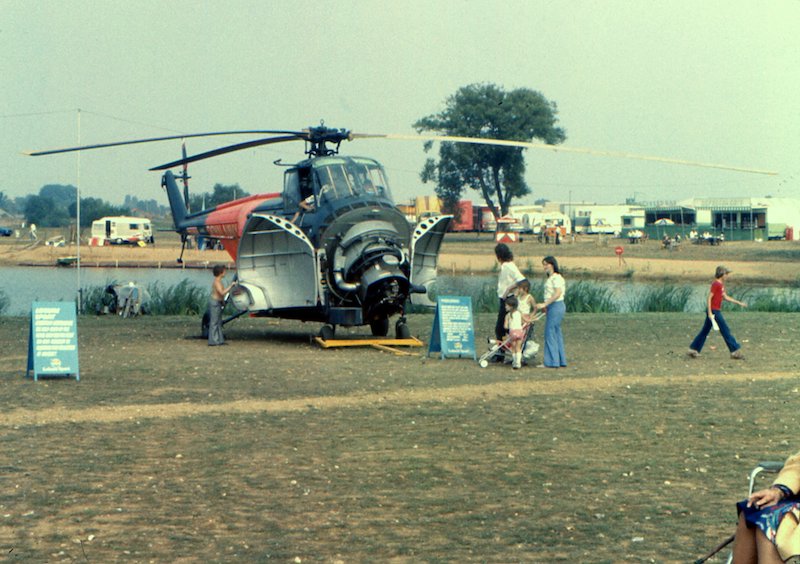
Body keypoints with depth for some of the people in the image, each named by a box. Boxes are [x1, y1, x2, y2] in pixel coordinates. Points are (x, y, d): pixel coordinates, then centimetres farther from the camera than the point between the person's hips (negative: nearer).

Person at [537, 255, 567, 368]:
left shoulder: (556, 278, -14)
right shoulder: (551, 277, 16)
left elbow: (557, 293, -24)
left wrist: (545, 304, -26)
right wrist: (546, 306, 15)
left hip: (556, 306, -10)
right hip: (553, 307, 10)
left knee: (550, 333, -6)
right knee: (556, 333, 13)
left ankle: (552, 361, -3)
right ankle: (561, 360, 18)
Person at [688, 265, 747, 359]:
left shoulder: (721, 284, 15)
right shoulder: (715, 284, -15)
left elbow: (725, 297, 23)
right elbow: (709, 298, -18)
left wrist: (739, 303, 22)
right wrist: (710, 313, -21)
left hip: (716, 311, 10)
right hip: (714, 311, -10)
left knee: (705, 331, 11)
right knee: (725, 330, -5)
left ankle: (693, 350, 13)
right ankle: (735, 351, -1)